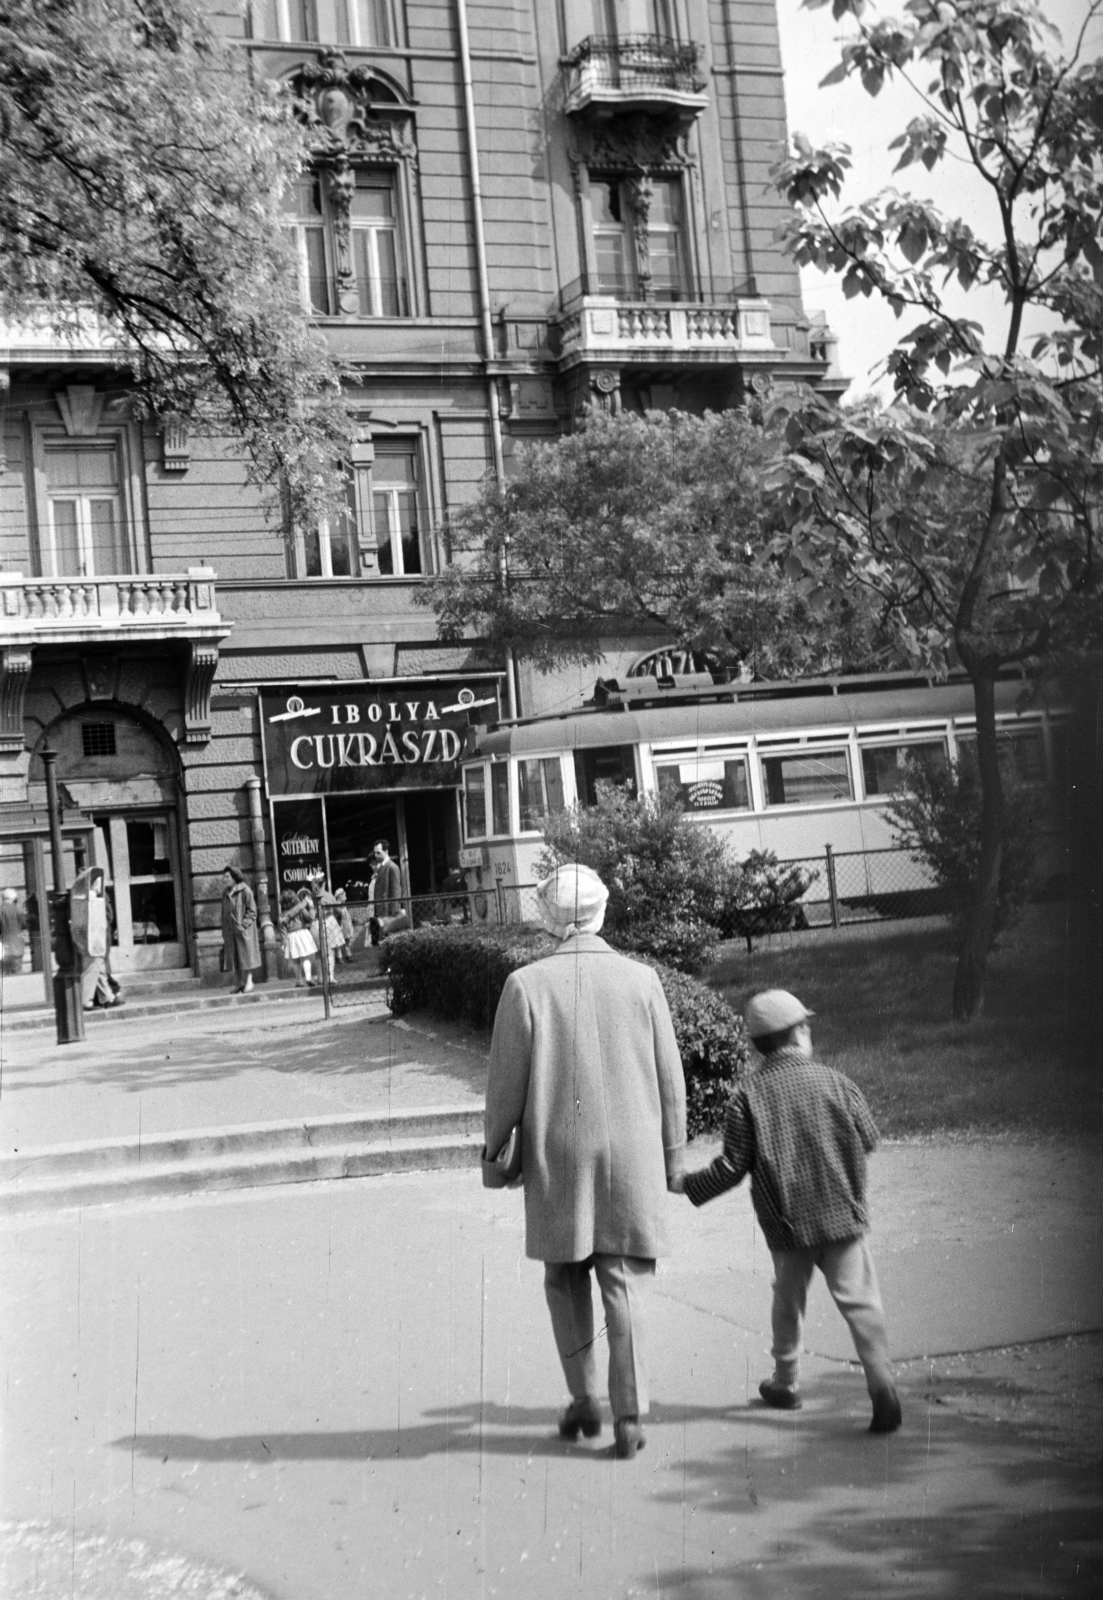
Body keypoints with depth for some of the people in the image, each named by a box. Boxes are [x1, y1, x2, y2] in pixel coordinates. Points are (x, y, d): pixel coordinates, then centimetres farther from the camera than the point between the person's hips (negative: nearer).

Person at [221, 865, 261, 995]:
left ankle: (249, 982, 1)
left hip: (243, 929, -6)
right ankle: (239, 982, 13)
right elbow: (224, 914, 16)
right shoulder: (226, 893, 11)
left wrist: (243, 924, -19)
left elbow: (252, 911, -7)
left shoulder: (245, 891, -8)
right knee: (234, 957, 6)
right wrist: (224, 933, 11)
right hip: (230, 930, 6)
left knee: (246, 955, -4)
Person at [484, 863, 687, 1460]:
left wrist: (495, 1148, 11)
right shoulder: (640, 979, -3)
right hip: (631, 1154, 1)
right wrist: (672, 1157, 12)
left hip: (557, 1161, -1)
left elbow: (506, 1084, -4)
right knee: (626, 1285, 6)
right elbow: (670, 1080, 2)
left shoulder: (525, 986, -8)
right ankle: (629, 1418, 3)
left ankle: (584, 1400, 19)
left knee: (565, 1280, 18)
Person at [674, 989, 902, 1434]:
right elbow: (868, 1139, 5)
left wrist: (687, 1184, 7)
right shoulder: (834, 1081, -4)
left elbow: (732, 1167, -7)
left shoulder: (748, 1096, -7)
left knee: (788, 1301, 19)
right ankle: (882, 1386, -13)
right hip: (842, 1214, -1)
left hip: (786, 1222, 1)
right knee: (859, 1301, -1)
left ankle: (786, 1383, 31)